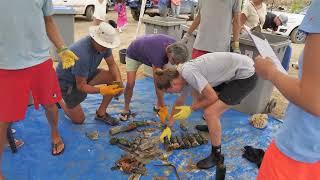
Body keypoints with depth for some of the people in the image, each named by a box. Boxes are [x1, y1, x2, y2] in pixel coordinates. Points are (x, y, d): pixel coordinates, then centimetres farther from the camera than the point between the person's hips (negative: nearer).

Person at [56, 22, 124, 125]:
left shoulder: (104, 44, -18)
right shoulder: (82, 54, -38)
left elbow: (112, 64, -8)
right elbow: (81, 86, -31)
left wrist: (119, 81, -27)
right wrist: (102, 90, -44)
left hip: (87, 74, 7)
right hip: (67, 81, -6)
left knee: (113, 78, -16)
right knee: (79, 120, 0)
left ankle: (101, 113, 0)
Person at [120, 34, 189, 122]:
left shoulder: (174, 44, -26)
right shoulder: (158, 55, -43)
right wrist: (164, 108, -32)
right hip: (134, 54, -6)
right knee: (130, 83, -20)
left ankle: (158, 106, 8)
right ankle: (126, 109, 4)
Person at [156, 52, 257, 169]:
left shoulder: (188, 72, -22)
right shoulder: (185, 75, 7)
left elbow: (212, 98, -20)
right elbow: (179, 102, 20)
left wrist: (190, 109, -6)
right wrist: (168, 127, 27)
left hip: (245, 76, -9)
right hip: (234, 73, 9)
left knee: (210, 113, -13)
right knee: (201, 98, 18)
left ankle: (216, 156, 5)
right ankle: (212, 125, 43)